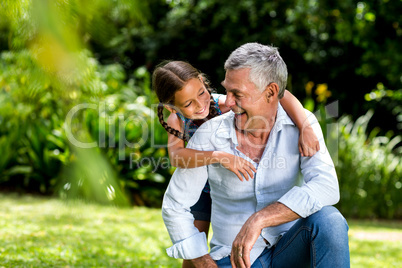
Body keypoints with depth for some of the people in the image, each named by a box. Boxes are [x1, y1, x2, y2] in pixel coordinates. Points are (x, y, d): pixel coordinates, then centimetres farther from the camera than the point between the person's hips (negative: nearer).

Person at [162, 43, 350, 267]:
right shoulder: (210, 135, -10)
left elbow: (326, 188, -26)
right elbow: (175, 207, -2)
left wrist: (258, 220, -35)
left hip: (288, 250, 2)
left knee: (329, 220, -30)